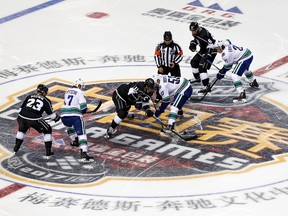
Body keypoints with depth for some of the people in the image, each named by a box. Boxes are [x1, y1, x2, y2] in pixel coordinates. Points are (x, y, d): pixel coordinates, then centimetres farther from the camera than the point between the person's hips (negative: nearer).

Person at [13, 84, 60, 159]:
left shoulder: (30, 96, 21)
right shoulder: (46, 100, 13)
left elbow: (21, 108, 21)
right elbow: (51, 114, 15)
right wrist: (56, 117, 36)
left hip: (22, 118, 4)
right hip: (34, 120, -4)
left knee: (22, 129, 37)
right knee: (47, 130, 19)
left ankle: (16, 149, 39)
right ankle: (48, 152, 14)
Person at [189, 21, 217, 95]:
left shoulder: (204, 34, -31)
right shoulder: (196, 32, -1)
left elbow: (211, 45, -34)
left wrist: (208, 56, -39)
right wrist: (193, 44, 3)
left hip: (210, 52, -10)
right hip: (203, 50, 10)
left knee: (202, 67, -20)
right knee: (194, 62, 22)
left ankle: (207, 86, -23)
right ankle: (197, 78, 47)